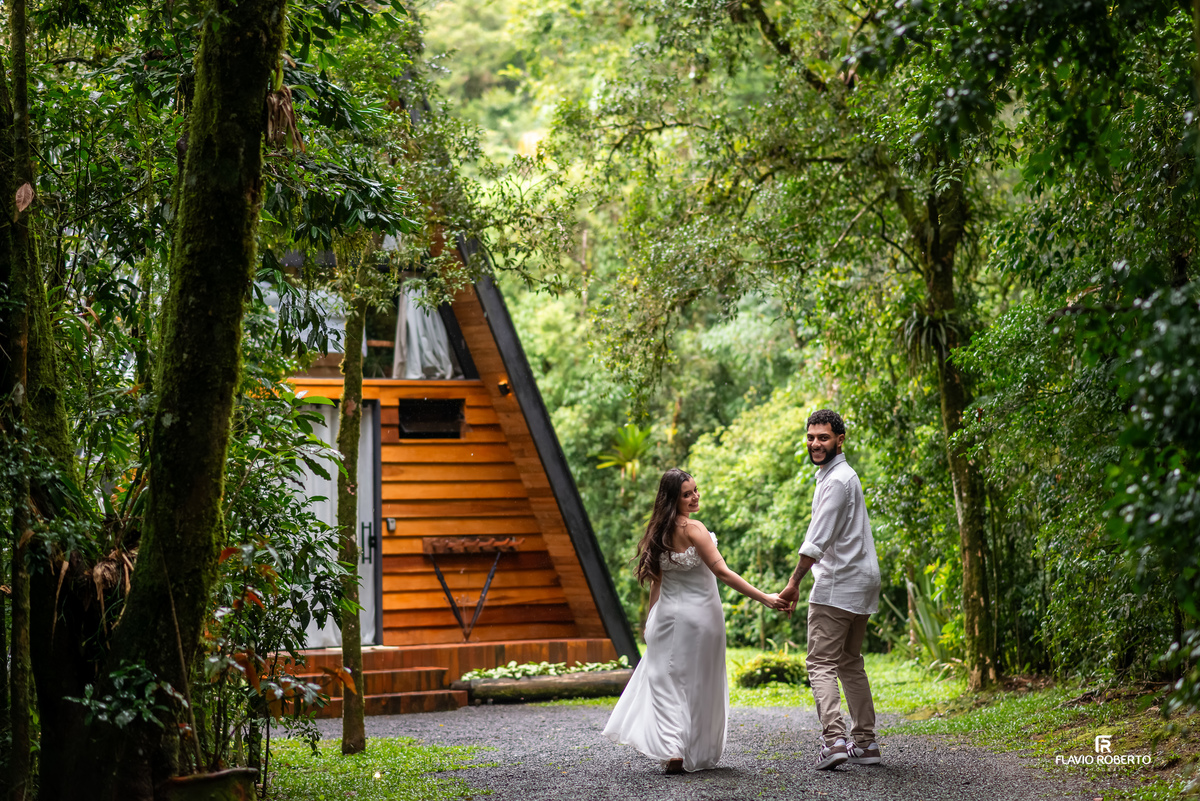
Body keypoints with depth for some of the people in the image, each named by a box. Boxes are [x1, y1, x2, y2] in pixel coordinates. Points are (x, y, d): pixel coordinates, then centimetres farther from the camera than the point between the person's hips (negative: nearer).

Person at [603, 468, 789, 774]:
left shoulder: (660, 531, 4)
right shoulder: (693, 529, -16)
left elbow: (656, 580, 11)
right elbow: (722, 572, -20)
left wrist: (652, 618, 20)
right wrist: (764, 598, -20)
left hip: (667, 613, 5)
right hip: (700, 614, -5)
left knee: (668, 681, 7)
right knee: (698, 685, 6)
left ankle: (672, 751, -5)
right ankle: (697, 755, 12)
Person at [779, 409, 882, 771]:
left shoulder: (837, 480, -15)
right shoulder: (835, 475, 18)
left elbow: (818, 539, -20)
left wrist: (794, 582, -16)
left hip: (837, 584, -10)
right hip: (860, 580, 10)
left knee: (822, 663, -11)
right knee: (851, 663, 14)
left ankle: (833, 738, -22)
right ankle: (865, 742, 15)